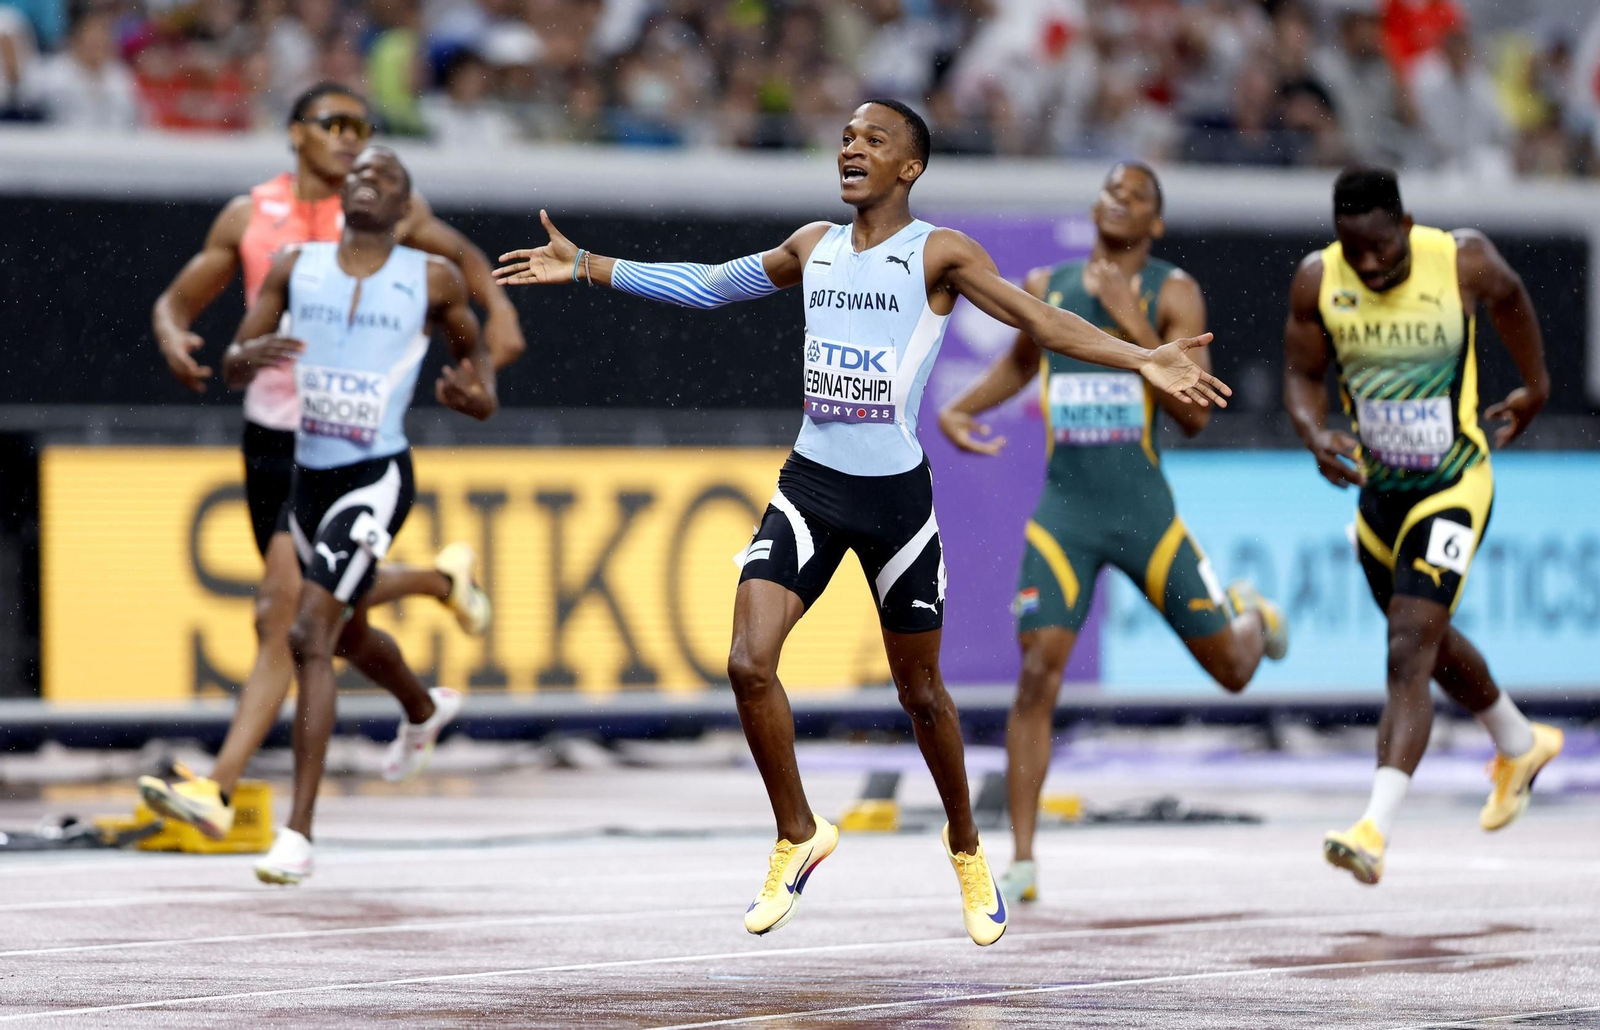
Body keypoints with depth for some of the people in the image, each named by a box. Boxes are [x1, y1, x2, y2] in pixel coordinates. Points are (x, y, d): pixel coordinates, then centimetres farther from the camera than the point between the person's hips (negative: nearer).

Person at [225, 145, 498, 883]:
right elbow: (232, 370, 5)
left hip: (377, 476, -5)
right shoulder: (295, 267, 5)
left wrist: (480, 396, -8)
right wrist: (250, 357, -20)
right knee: (350, 634, 25)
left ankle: (298, 833, -21)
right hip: (308, 472, 5)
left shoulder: (432, 279, -2)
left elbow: (473, 347, 15)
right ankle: (424, 711, 61)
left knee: (311, 633, -20)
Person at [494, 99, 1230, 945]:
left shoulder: (938, 255, -5)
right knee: (749, 663, -13)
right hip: (809, 486, 4)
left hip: (895, 493, -4)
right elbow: (709, 286, 22)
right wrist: (587, 267, 22)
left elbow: (1036, 318, -14)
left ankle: (966, 846, 32)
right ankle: (798, 834, 8)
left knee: (919, 689, 7)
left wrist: (1142, 361, -28)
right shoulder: (815, 247, 10)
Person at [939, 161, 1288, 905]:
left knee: (1232, 671, 8)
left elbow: (1195, 414, -14)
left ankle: (1250, 615, 47)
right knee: (1038, 674, -14)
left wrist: (1135, 325, -21)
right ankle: (1021, 859, -8)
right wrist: (959, 410, 10)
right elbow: (1021, 361, 28)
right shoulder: (1045, 289, 6)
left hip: (1144, 511, -1)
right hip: (1063, 514, 1)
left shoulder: (1172, 294, -4)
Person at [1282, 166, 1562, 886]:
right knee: (1431, 644, 24)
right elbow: (1303, 375, -1)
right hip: (1377, 488, 5)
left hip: (1453, 484, -5)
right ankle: (1520, 746, 52)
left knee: (1410, 652, -19)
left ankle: (1375, 829, -26)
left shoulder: (1463, 260, -18)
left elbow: (1509, 299, 5)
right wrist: (1316, 436, -23)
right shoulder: (1317, 281, -13)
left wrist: (1536, 387, 18)